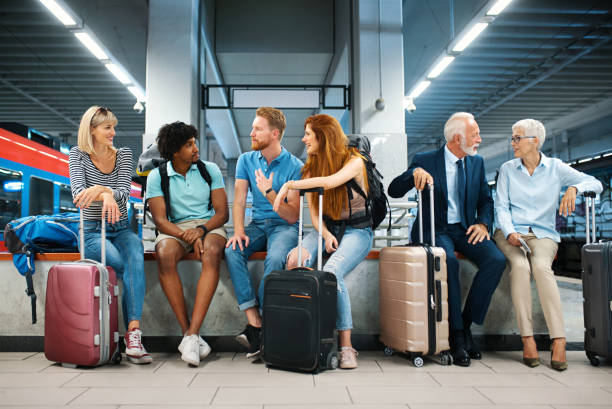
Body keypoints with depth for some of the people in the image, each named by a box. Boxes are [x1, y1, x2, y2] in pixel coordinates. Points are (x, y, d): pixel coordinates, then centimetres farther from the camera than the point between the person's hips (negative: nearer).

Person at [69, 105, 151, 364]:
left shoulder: (124, 155, 7)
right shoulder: (78, 155, 2)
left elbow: (124, 194, -7)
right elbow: (78, 192, -14)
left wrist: (100, 189, -29)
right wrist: (106, 196, -35)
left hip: (122, 229, 2)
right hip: (92, 232, -2)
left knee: (136, 258, -32)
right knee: (126, 267, -30)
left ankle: (133, 333, -40)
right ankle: (132, 333, -20)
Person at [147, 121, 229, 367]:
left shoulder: (210, 170, 6)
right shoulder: (157, 176, 2)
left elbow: (222, 212, 1)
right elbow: (160, 219, -6)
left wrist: (201, 230, -19)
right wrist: (187, 237, -23)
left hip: (208, 225, 0)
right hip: (175, 228, 0)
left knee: (211, 253, -35)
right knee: (165, 255, -35)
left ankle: (191, 335, -38)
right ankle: (187, 331, -28)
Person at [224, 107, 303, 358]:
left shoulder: (295, 167, -7)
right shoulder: (246, 160, 8)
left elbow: (293, 216, -10)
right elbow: (239, 200, 1)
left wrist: (269, 192, -22)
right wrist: (239, 231, -16)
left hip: (284, 226, -4)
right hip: (257, 224, 4)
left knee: (275, 258, -35)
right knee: (232, 251, -27)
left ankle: (259, 325, -24)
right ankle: (254, 321, -27)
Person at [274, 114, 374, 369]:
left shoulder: (354, 160, -9)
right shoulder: (312, 165, 9)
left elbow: (330, 181, -30)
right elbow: (313, 209, 5)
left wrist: (289, 185, -23)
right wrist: (325, 234, -13)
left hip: (357, 230, -5)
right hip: (326, 227, 5)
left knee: (331, 272, -32)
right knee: (294, 261, -26)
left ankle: (346, 345, -23)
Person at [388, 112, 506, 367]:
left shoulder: (477, 162, 12)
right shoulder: (425, 160, -1)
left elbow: (486, 200, 16)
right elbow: (394, 191, -7)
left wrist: (483, 223, -5)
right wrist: (414, 173, -26)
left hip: (466, 230, 4)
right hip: (435, 229, -4)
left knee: (496, 260, -24)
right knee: (449, 261, -35)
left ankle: (466, 324, -11)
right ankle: (456, 335, -21)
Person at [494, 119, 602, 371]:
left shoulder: (555, 167, 9)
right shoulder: (507, 170, 12)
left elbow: (595, 184, 5)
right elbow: (501, 207, 5)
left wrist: (574, 188, -17)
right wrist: (510, 232, -13)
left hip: (543, 234, 0)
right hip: (510, 232, 1)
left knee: (541, 266, -33)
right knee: (520, 266, -32)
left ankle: (558, 341, -32)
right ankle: (527, 339, -30)